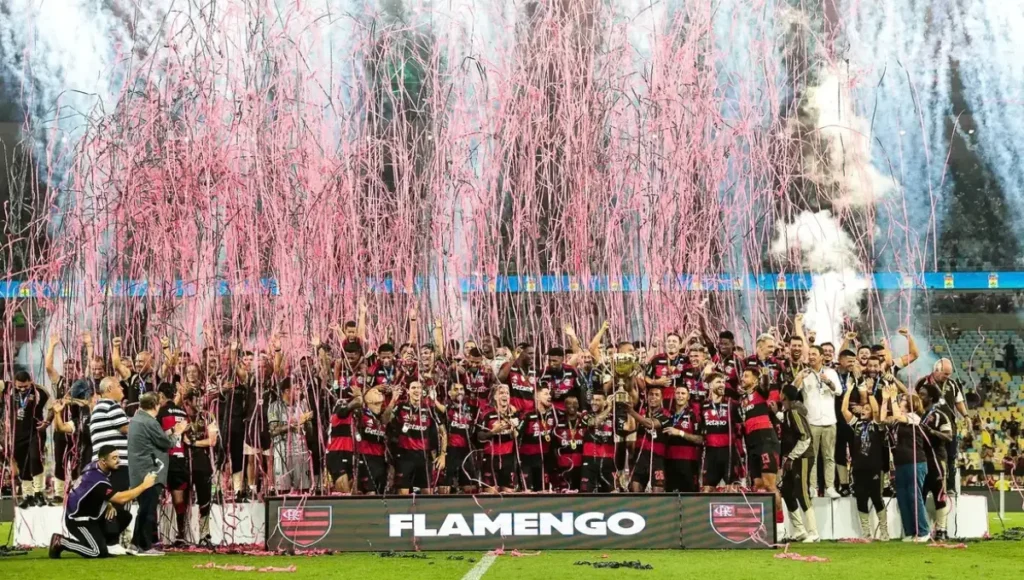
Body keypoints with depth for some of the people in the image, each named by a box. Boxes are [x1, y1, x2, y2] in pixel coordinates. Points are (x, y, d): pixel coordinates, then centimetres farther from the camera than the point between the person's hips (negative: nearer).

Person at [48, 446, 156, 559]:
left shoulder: (95, 466, -4)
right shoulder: (97, 480, -31)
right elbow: (121, 499, -32)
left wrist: (109, 505, -2)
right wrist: (144, 486, -25)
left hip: (91, 512, 9)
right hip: (78, 519, -9)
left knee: (124, 516, 1)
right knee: (98, 552, -16)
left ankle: (102, 543, 9)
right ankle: (60, 541, -1)